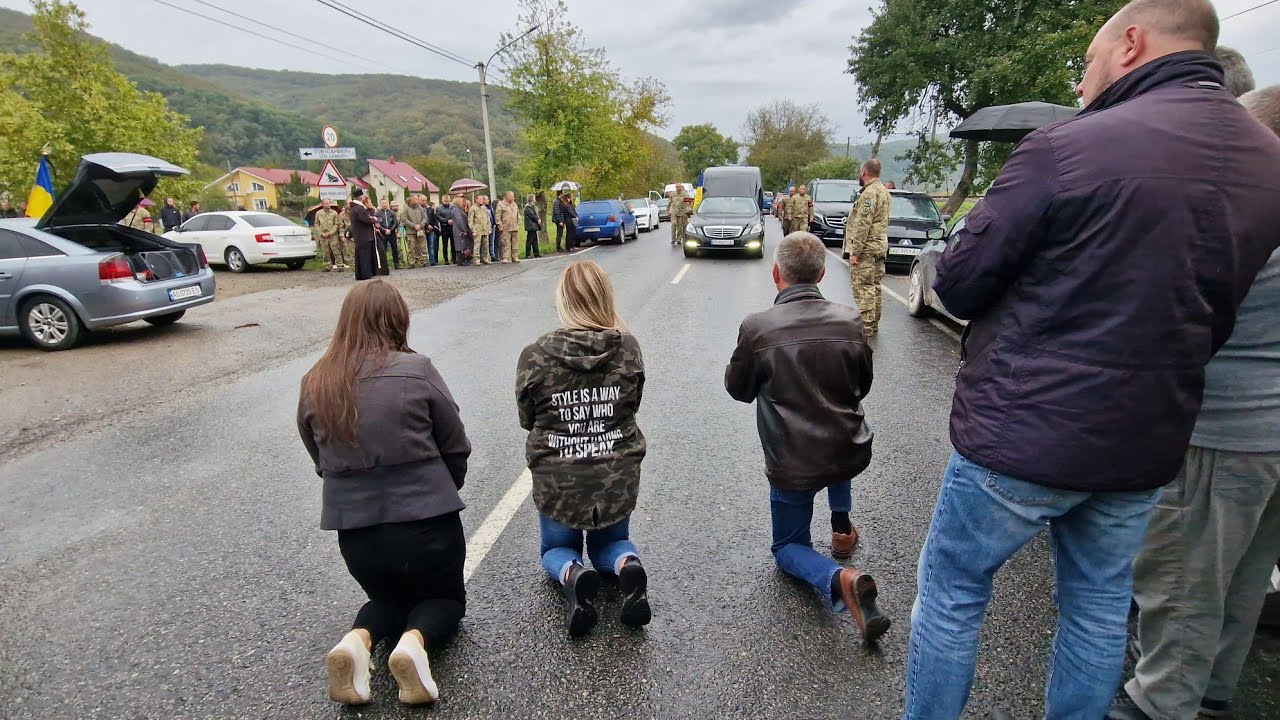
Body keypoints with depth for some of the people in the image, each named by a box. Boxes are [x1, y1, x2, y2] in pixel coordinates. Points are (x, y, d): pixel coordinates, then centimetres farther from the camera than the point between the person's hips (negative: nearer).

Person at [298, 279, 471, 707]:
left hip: (353, 528, 4)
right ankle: (414, 642, -6)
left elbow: (320, 460, 10)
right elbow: (456, 448, -4)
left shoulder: (314, 384, 0)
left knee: (387, 597, 32)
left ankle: (358, 641, 1)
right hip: (426, 521, -3)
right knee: (445, 597, 24)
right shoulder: (416, 371, -13)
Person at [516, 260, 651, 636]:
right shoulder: (628, 348, -11)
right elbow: (632, 405, 4)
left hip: (557, 482, -1)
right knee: (611, 542, 30)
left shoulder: (535, 356, -15)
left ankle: (573, 575, -6)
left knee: (557, 549, 28)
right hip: (618, 479, 2)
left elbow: (527, 419, 0)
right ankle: (626, 565, -4)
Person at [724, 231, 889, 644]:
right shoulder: (850, 321, -7)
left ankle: (838, 580, -10)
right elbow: (862, 387, 8)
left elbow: (738, 390, -1)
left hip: (791, 464, -3)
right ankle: (842, 524, 37)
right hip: (851, 455, 4)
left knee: (788, 547, 20)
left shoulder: (757, 328, -17)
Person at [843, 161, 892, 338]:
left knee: (863, 288, -8)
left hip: (866, 250, -10)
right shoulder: (884, 192, 18)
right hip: (880, 248, 10)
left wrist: (854, 251, -20)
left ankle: (866, 326, -8)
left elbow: (862, 225, -21)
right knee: (874, 287, 14)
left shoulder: (870, 193, -15)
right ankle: (873, 324, 22)